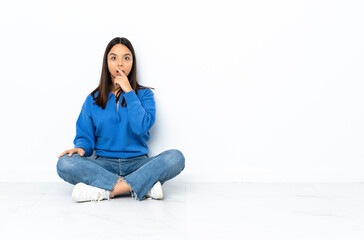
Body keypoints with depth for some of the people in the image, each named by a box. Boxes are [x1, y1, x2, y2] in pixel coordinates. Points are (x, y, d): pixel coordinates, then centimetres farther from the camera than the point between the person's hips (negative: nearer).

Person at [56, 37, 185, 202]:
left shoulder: (144, 94, 7)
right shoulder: (93, 99, 11)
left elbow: (141, 127, -11)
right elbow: (85, 136, 10)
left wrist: (128, 91, -7)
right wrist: (81, 148, -14)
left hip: (137, 162, -1)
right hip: (103, 164, 1)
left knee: (176, 157, -28)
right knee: (65, 163, -29)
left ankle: (106, 191, -32)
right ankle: (144, 186, -31)